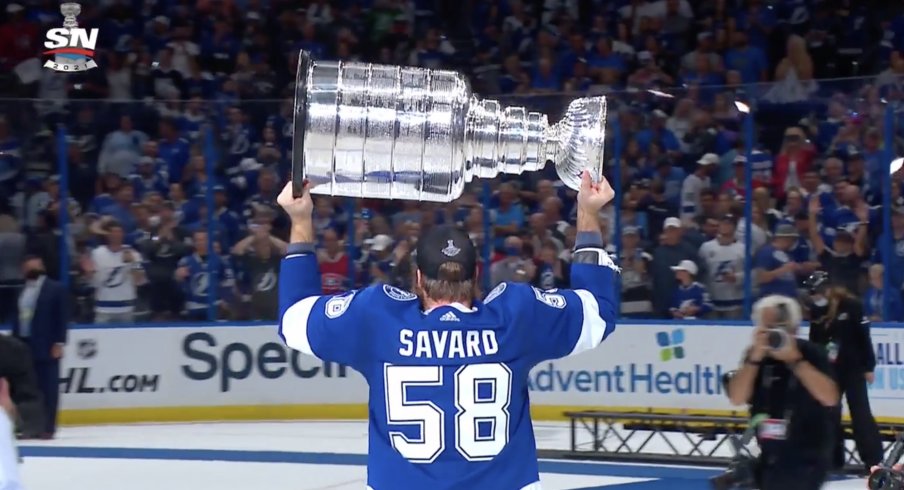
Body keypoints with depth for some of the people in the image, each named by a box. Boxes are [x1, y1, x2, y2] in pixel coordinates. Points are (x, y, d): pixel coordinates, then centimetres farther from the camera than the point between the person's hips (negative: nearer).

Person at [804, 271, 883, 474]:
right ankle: (833, 456, 17)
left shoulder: (851, 305, -14)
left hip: (852, 367, -6)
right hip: (828, 368, 6)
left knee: (860, 411, -9)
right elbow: (814, 341, 11)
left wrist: (868, 367, -13)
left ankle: (873, 458, -7)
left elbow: (864, 336, -13)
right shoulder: (816, 310, 3)